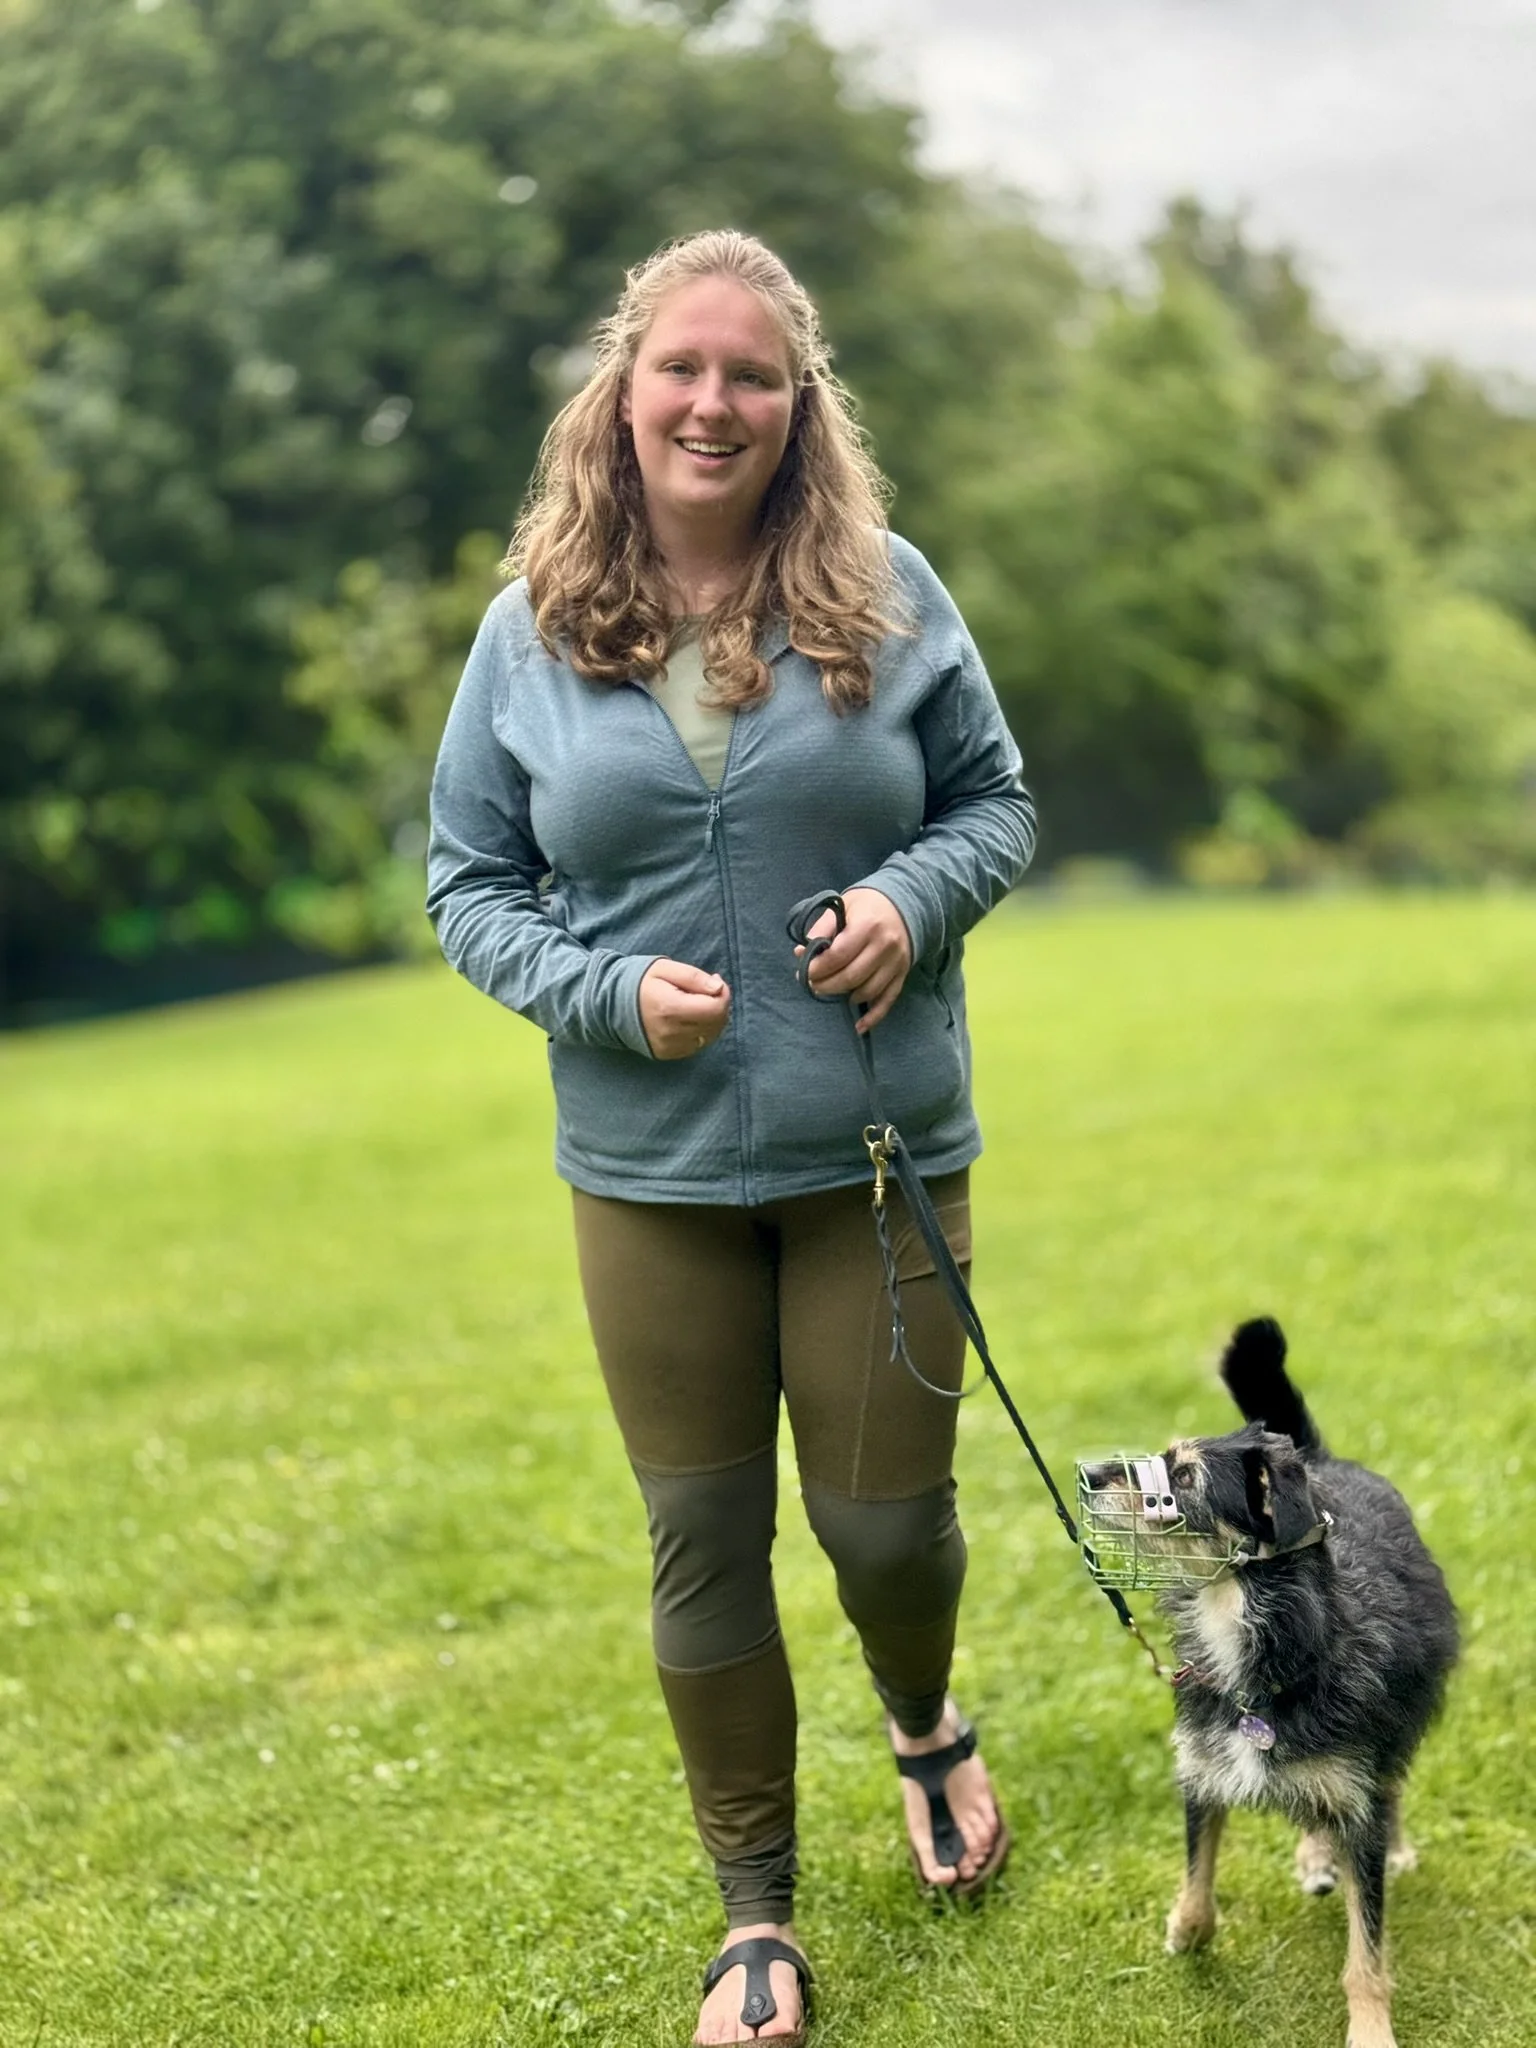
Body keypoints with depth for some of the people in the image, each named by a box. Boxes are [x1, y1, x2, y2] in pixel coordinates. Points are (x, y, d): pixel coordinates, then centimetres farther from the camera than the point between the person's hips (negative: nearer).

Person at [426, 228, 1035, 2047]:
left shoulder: (887, 597, -2)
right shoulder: (530, 631, -2)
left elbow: (996, 801, 7)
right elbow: (467, 882, 4)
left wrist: (914, 895, -15)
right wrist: (609, 990, -13)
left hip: (879, 1157, 0)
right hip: (650, 1173, 1)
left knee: (888, 1519, 9)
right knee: (704, 1541, 10)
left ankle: (924, 1724, 47)